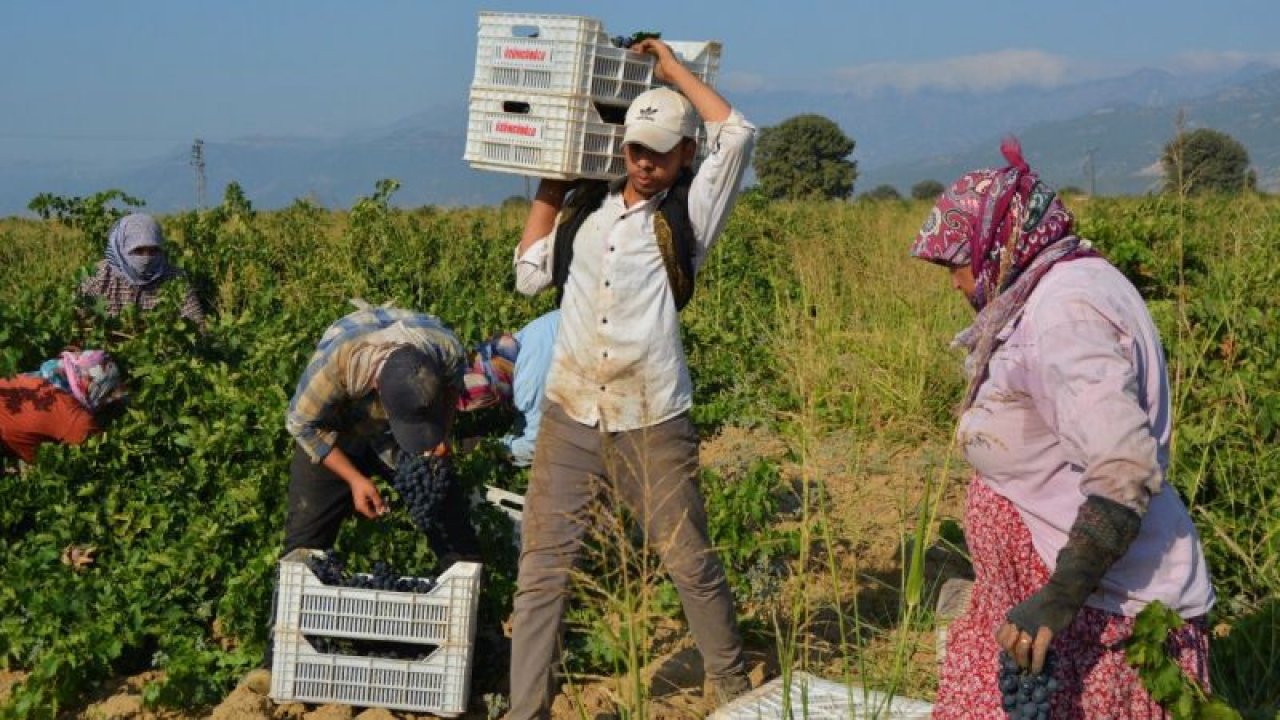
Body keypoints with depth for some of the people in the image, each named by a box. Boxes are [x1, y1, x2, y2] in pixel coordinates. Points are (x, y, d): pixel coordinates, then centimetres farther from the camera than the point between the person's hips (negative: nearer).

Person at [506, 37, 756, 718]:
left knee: (691, 564, 8)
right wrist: (549, 187, 11)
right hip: (568, 418, 3)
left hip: (653, 424, -3)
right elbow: (529, 276, 11)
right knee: (541, 570, 2)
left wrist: (672, 67, -1)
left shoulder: (686, 216, -2)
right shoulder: (586, 209, 10)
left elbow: (737, 133, -12)